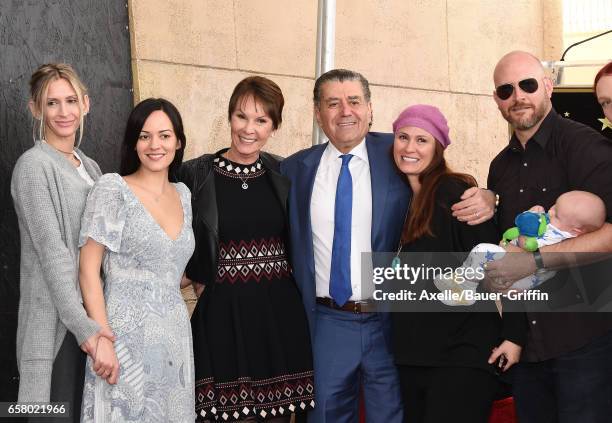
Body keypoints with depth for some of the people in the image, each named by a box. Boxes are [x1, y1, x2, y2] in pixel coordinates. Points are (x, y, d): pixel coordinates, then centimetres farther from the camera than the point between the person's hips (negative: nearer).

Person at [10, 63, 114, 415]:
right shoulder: (34, 165, -9)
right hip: (56, 320, -7)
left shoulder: (90, 166, 13)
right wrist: (81, 323, -22)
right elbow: (51, 251, -16)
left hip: (94, 315, 7)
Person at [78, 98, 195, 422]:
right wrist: (101, 340, -16)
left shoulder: (183, 194, 11)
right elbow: (88, 270, -9)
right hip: (126, 337, -5)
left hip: (175, 338, 5)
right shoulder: (112, 188, -5)